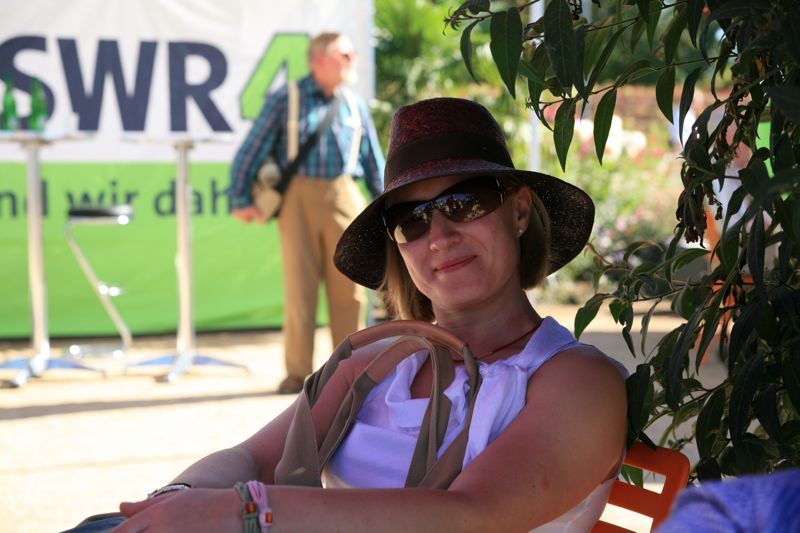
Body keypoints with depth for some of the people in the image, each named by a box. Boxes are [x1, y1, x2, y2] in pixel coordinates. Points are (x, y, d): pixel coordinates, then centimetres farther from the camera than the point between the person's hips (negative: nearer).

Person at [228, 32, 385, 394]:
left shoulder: (355, 106, 13)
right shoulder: (286, 100, 1)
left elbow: (373, 160, 18)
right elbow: (253, 149, 1)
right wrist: (240, 198, -4)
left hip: (343, 198, 3)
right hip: (299, 198, -3)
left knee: (348, 286, 2)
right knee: (299, 286, -1)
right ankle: (297, 372, 6)